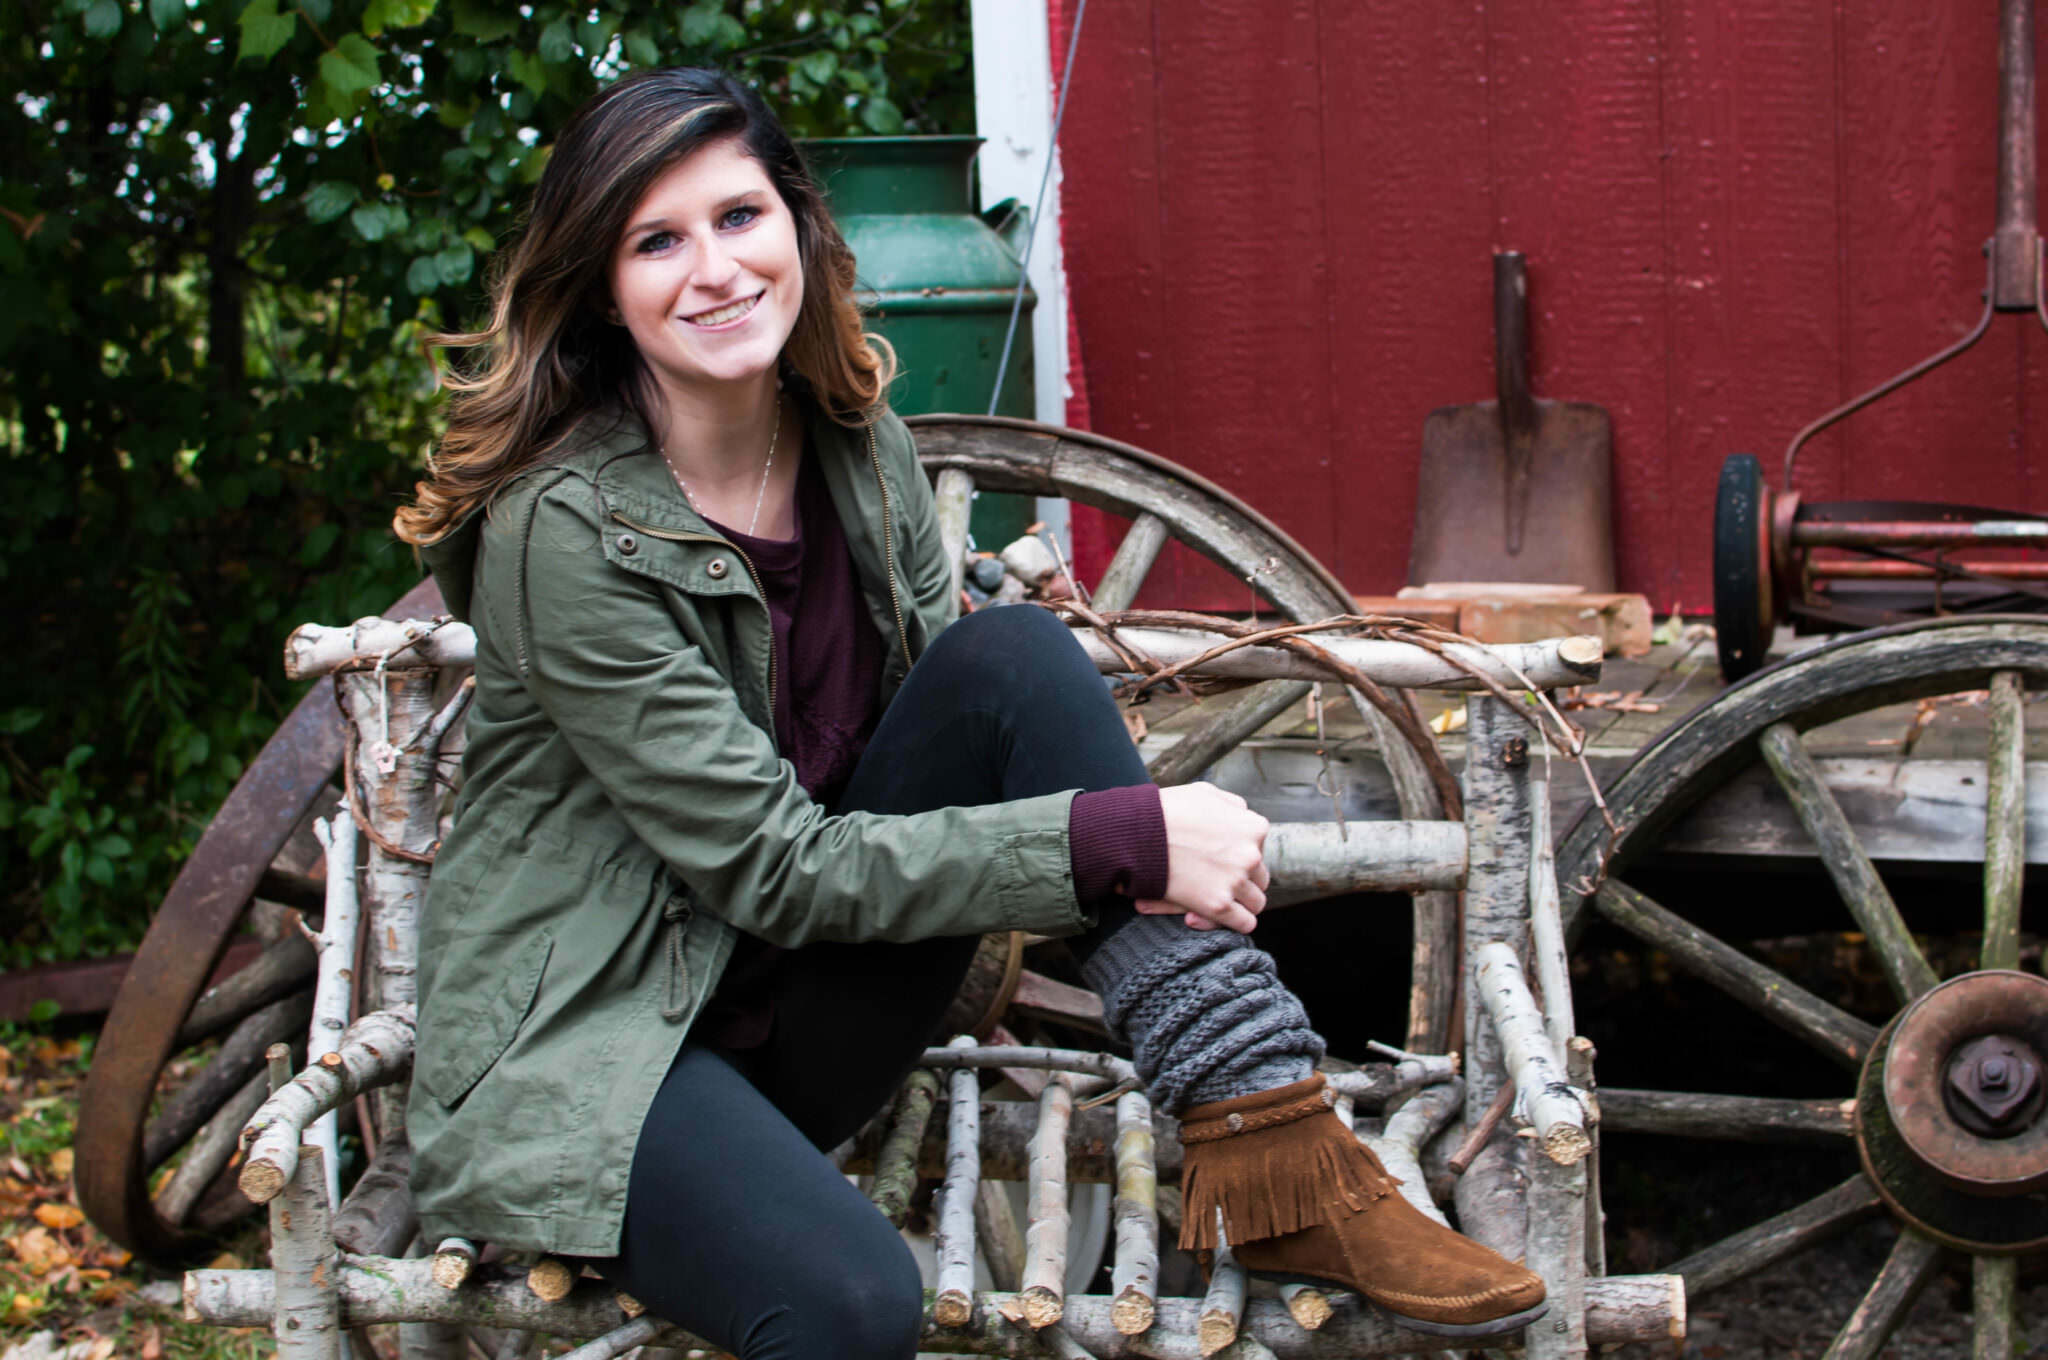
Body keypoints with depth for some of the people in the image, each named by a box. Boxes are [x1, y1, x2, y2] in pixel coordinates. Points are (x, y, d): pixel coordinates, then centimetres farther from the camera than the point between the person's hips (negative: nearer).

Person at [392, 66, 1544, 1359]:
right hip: (587, 1043, -6)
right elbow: (771, 865, -21)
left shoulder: (860, 448, 0)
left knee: (1013, 652, -18)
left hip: (806, 1022, 7)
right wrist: (1120, 838, -25)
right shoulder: (565, 532, -20)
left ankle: (1270, 1152, -22)